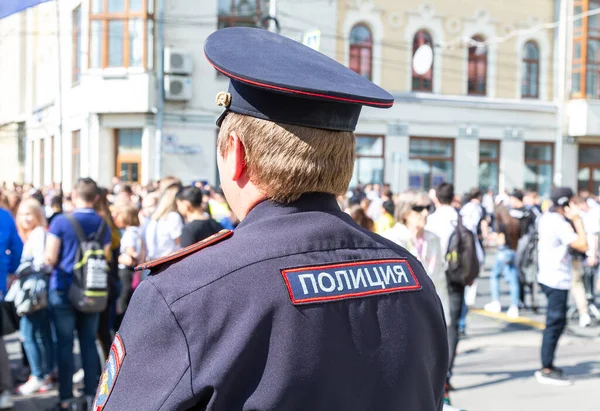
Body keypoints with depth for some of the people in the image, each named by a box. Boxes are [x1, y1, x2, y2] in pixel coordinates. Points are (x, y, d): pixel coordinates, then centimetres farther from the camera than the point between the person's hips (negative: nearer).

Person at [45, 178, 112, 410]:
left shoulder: (61, 222, -10)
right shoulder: (103, 225, 3)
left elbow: (50, 258, -10)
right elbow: (106, 259, 8)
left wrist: (62, 264, 10)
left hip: (63, 289, -3)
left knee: (65, 344, 2)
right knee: (89, 343, 9)